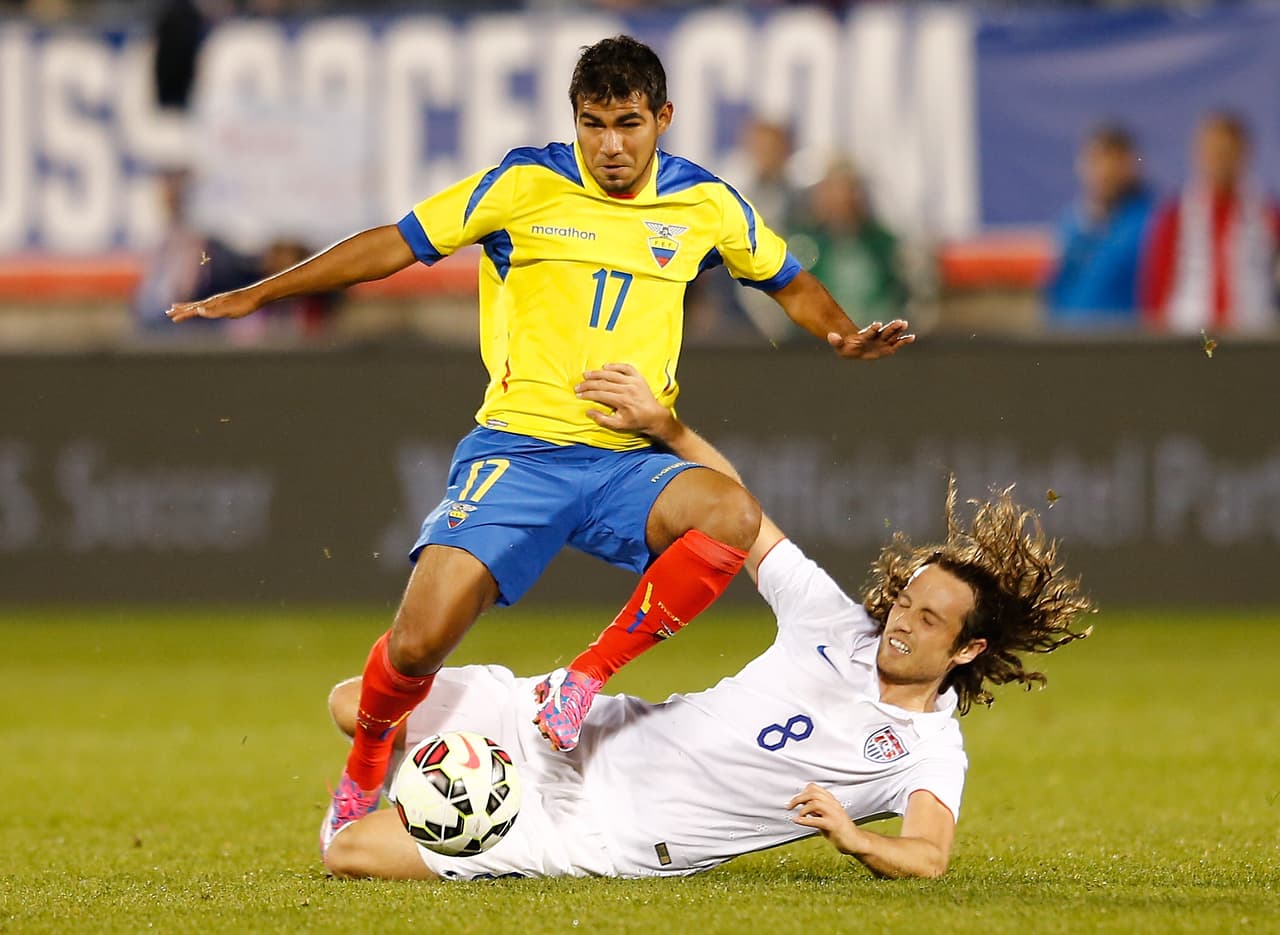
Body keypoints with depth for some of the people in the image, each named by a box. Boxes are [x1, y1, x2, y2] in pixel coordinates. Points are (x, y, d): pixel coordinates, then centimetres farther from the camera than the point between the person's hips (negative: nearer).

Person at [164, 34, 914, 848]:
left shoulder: (705, 204, 7)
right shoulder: (527, 186, -1)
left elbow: (787, 280, 24)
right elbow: (396, 245, 4)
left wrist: (844, 337, 4)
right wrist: (258, 295, 4)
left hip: (629, 464, 2)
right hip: (519, 451, -2)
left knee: (733, 515, -31)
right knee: (421, 641, -18)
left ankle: (586, 678, -15)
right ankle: (365, 770, 16)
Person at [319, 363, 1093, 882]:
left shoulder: (930, 753, -11)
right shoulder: (839, 625, 3)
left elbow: (929, 858, -30)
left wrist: (853, 838, -50)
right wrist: (664, 427, -1)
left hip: (616, 835, -5)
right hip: (600, 734, 5)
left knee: (350, 854, -14)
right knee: (355, 705, 4)